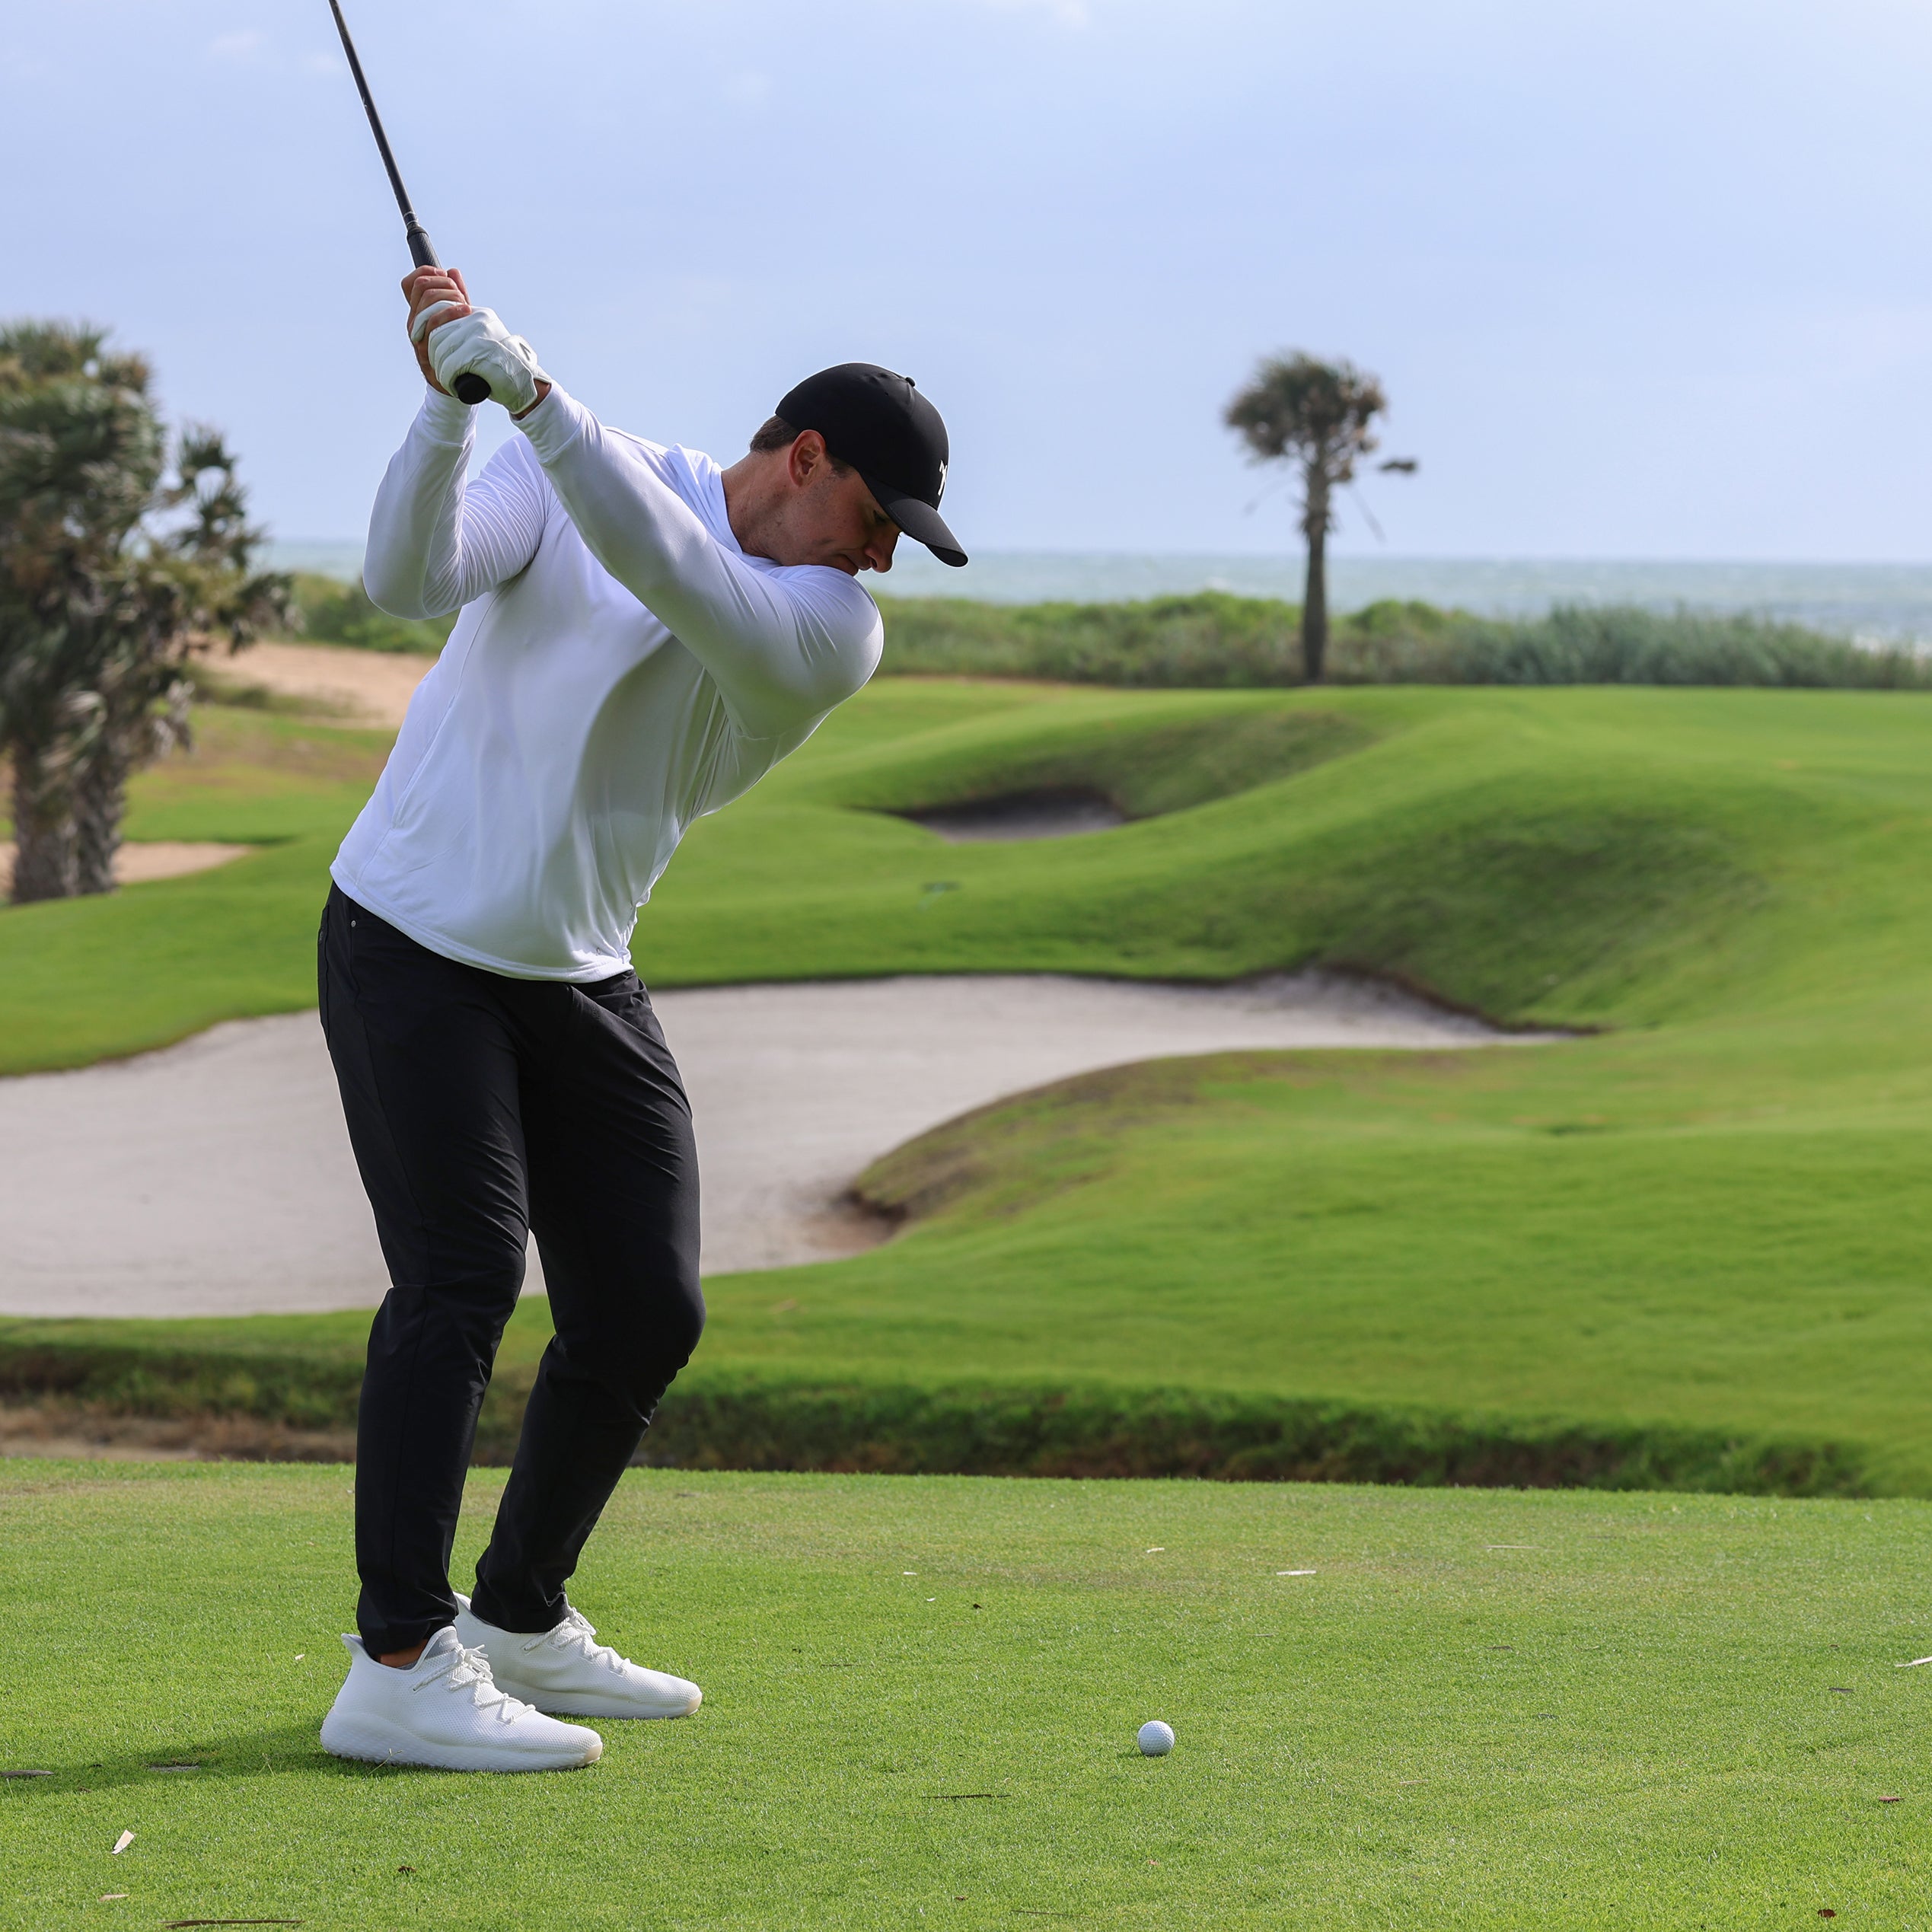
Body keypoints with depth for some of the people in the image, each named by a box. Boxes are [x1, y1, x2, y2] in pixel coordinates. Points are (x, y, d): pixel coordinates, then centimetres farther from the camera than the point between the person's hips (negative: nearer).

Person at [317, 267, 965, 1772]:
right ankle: (398, 1664, -21)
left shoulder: (835, 638, -5)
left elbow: (673, 578, -25)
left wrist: (535, 396, -36)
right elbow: (410, 578, -22)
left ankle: (519, 1622, 22)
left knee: (647, 1311, 4)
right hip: (414, 937, -5)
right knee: (463, 1272, -18)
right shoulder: (573, 473, -6)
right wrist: (448, 404, -36)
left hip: (581, 975, 5)